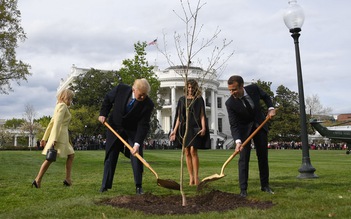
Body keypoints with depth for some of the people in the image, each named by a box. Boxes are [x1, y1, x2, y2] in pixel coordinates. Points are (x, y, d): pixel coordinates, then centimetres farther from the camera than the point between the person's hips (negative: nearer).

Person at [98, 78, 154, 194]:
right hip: (115, 127, 1)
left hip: (133, 131, -1)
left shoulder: (148, 104, -24)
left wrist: (137, 143, -32)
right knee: (110, 156, 6)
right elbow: (108, 99, 0)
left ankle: (138, 186, 5)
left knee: (137, 157, -7)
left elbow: (143, 125, -24)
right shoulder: (121, 89, -21)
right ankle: (105, 185, 16)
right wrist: (103, 114, -8)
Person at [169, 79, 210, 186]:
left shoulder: (199, 99, 6)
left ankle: (196, 177, -7)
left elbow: (202, 115, 1)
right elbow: (178, 116, 14)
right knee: (187, 153, 2)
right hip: (184, 127, 4)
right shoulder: (182, 100, 14)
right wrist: (175, 130, 9)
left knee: (193, 151, -13)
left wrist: (203, 127, -13)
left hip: (194, 128, -4)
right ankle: (191, 177, 8)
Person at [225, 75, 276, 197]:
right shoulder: (230, 103, -25)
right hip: (244, 129, -3)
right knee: (244, 158, -11)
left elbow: (265, 96, 4)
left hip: (260, 125, 3)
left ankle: (265, 185, 21)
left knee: (263, 156, 8)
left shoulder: (254, 88, -20)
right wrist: (237, 141, -38)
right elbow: (234, 125, -24)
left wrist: (271, 108, -12)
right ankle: (243, 189, -4)